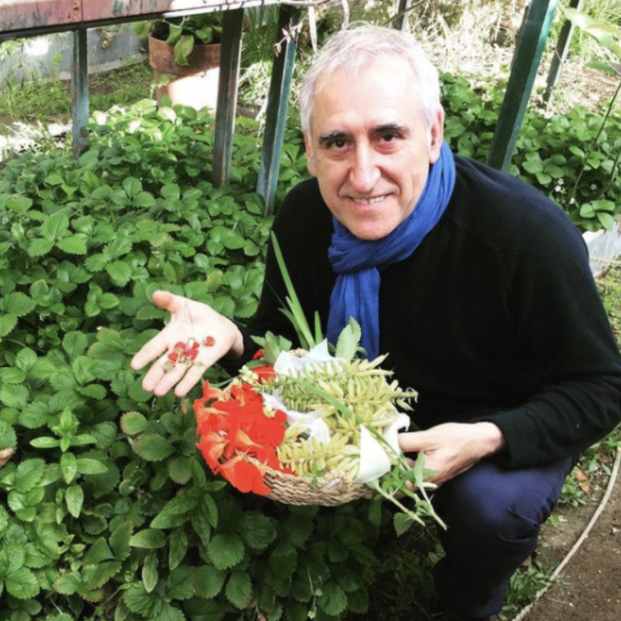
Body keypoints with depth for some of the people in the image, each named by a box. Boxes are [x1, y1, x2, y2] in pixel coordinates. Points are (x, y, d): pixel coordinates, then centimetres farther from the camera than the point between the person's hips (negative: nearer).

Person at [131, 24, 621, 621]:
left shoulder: (527, 231, -31)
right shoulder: (303, 216, -17)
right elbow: (281, 337, -3)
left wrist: (491, 439, -37)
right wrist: (229, 337, -27)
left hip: (508, 428, -3)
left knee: (490, 505, -32)